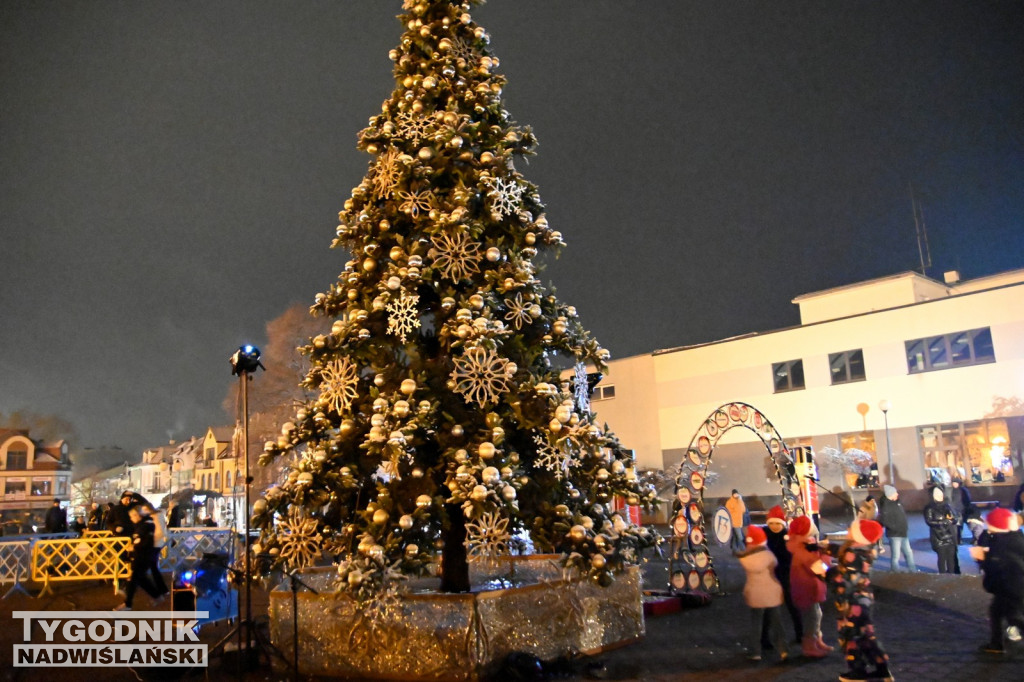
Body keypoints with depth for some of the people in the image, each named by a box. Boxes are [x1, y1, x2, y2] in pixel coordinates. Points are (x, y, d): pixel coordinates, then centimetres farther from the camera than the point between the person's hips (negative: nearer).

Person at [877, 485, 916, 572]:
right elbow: (884, 521, -26)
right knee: (896, 556, -1)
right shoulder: (886, 506, -20)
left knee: (909, 553, 20)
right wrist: (896, 528, -21)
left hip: (903, 533, 9)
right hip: (894, 534, -9)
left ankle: (913, 572, 34)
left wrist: (906, 525, 11)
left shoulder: (897, 502, 6)